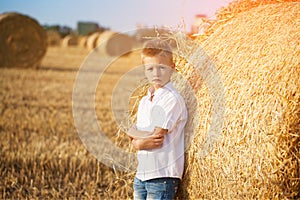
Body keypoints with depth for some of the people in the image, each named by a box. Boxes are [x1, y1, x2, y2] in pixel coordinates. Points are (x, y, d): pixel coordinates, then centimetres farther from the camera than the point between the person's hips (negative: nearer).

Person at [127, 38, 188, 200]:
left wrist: (131, 131, -4)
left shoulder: (173, 99, -11)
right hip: (141, 174, 8)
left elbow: (157, 136, -18)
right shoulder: (144, 101, 13)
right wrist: (141, 142, -13)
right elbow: (134, 142, 9)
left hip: (163, 176, -8)